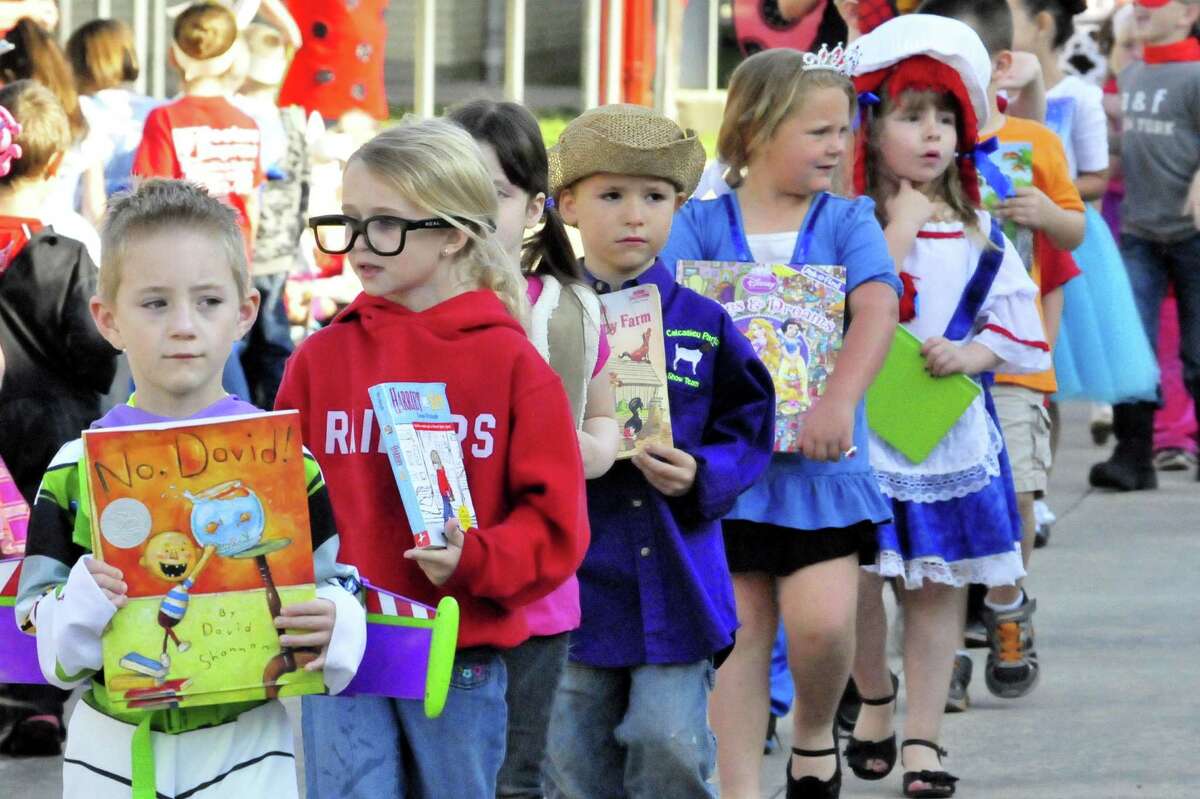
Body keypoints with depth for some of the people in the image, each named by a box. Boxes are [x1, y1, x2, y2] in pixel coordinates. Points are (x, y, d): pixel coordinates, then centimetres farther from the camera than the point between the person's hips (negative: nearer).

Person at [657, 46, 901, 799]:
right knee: (739, 627, 4)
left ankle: (815, 730, 20)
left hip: (821, 459, 0)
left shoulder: (847, 221, 2)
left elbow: (878, 307, -14)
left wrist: (839, 399, -29)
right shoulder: (702, 223, 2)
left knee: (821, 621, -11)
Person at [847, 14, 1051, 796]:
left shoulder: (981, 235, 6)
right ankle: (874, 698, 25)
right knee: (855, 581, -2)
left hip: (952, 432, 3)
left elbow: (1026, 327, 8)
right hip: (863, 432, -3)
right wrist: (899, 232, -20)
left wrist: (974, 353, -11)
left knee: (940, 583, 6)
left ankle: (923, 735, 13)